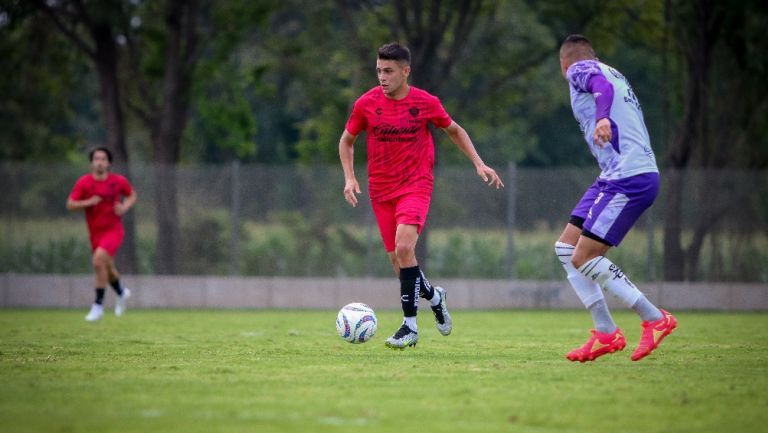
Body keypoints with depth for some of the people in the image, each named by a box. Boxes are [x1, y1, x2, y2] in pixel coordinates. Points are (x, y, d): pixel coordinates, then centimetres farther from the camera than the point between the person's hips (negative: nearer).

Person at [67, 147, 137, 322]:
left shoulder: (119, 181, -5)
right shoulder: (83, 182, -5)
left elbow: (132, 195, 13)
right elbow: (70, 205, -8)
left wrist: (125, 207, -8)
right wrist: (88, 202, -25)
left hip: (113, 230, -3)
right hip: (95, 233, 3)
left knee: (99, 260, -25)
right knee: (107, 268, 16)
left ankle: (98, 305, -17)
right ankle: (121, 293, 49)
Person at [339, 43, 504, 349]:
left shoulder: (425, 103, -5)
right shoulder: (366, 103, -3)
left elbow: (454, 131, 13)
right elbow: (346, 141, 12)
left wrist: (478, 163, 6)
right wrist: (349, 177, -1)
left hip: (416, 185, -3)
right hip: (381, 191, 3)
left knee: (403, 247, -24)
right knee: (397, 259, 3)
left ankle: (410, 327, -19)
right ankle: (434, 296, 35)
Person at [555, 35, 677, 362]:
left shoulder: (580, 69, -1)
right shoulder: (613, 73, 24)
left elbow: (602, 86, -23)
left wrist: (603, 117, -41)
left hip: (629, 178, -9)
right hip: (615, 177, 9)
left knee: (583, 258, -11)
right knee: (566, 248, 10)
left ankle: (655, 319, -3)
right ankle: (606, 333, 9)